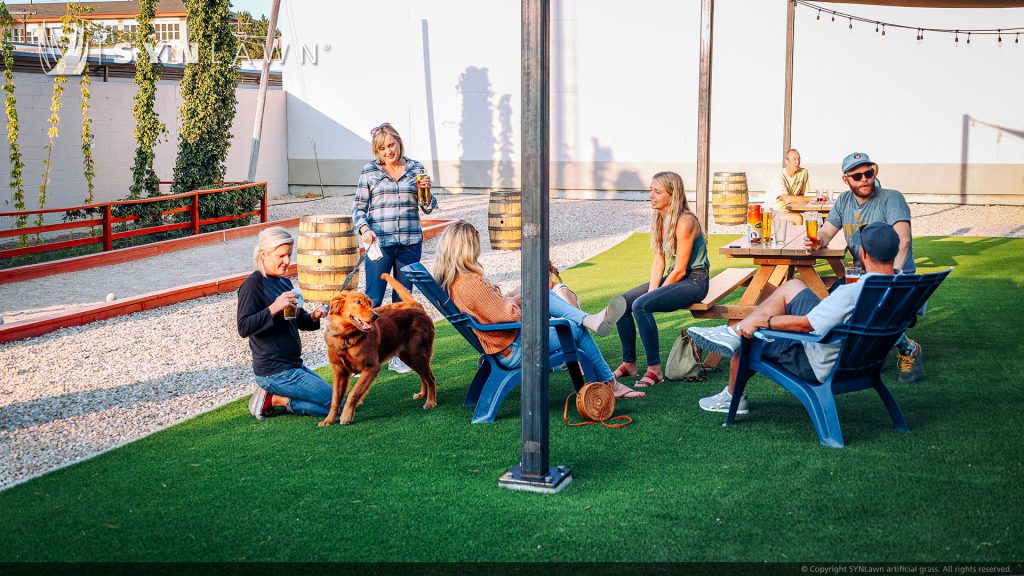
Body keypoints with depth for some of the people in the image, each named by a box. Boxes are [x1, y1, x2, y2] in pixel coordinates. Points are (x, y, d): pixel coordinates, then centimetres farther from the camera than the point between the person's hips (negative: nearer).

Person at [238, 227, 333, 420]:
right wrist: (273, 308, -31)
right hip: (275, 372, -9)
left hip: (293, 365, 9)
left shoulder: (284, 282, 12)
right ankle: (275, 400, 0)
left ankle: (274, 398, 12)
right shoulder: (253, 285, -13)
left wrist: (312, 317, -1)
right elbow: (244, 328, -21)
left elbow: (297, 320, 21)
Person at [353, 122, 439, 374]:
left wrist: (426, 190, -9)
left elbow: (428, 207, 11)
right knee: (373, 299, -5)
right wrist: (364, 228, -14)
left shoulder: (415, 169, 7)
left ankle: (398, 355, 20)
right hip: (380, 243, -3)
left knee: (403, 300, 10)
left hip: (410, 243, 3)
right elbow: (359, 207, 4)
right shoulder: (369, 171, 2)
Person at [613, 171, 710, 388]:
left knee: (641, 305, -27)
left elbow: (680, 270, -20)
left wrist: (653, 294, -16)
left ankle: (654, 368, -20)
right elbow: (659, 260, 6)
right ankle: (629, 363, 4)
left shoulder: (685, 222, -20)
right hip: (673, 277, 9)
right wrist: (651, 290, -7)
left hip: (693, 280, -9)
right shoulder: (659, 219, 7)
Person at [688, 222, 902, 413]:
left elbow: (804, 324, -25)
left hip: (822, 367, -8)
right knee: (792, 287, 10)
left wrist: (761, 321, -10)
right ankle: (734, 331, 15)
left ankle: (732, 397, 37)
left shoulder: (851, 293, -34)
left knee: (747, 340, 13)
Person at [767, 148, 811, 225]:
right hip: (773, 210, -6)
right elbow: (787, 199, -28)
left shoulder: (804, 172, 2)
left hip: (789, 210, 6)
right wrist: (812, 198, -25)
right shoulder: (778, 176, -16)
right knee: (798, 218, -30)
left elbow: (802, 195, 10)